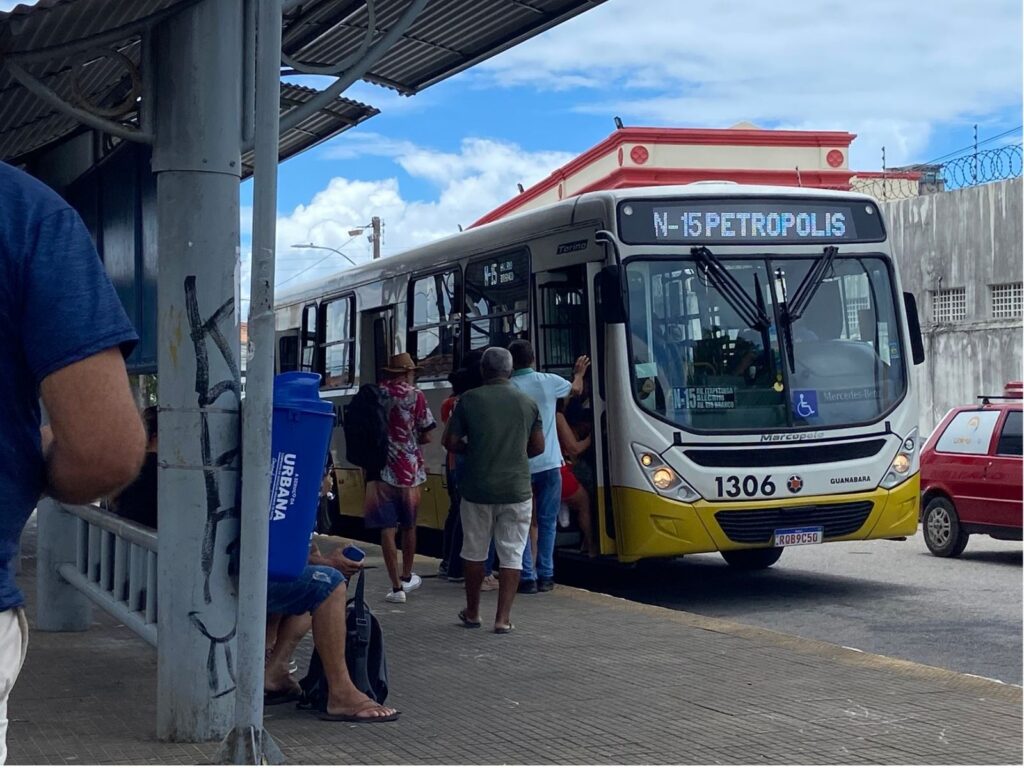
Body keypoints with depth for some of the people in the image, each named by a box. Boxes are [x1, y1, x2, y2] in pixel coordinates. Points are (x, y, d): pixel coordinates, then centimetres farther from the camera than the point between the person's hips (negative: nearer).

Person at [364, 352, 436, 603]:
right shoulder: (415, 396, -4)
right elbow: (425, 436, -5)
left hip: (381, 469, 1)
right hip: (409, 471, -1)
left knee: (387, 528, 1)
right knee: (408, 526, 17)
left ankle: (397, 587, -2)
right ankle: (407, 577, 33)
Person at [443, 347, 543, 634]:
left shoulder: (470, 400, -5)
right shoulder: (528, 403, 2)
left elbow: (451, 442, -4)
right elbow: (538, 447, 7)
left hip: (478, 489, 0)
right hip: (516, 490, 1)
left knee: (474, 551, 15)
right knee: (512, 554, 5)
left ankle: (472, 612, 25)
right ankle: (503, 618, 1)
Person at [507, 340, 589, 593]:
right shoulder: (548, 382, -1)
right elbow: (575, 389, 21)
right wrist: (579, 374, 40)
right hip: (548, 463, 1)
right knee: (547, 522, 11)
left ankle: (528, 577, 3)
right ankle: (545, 576, 12)